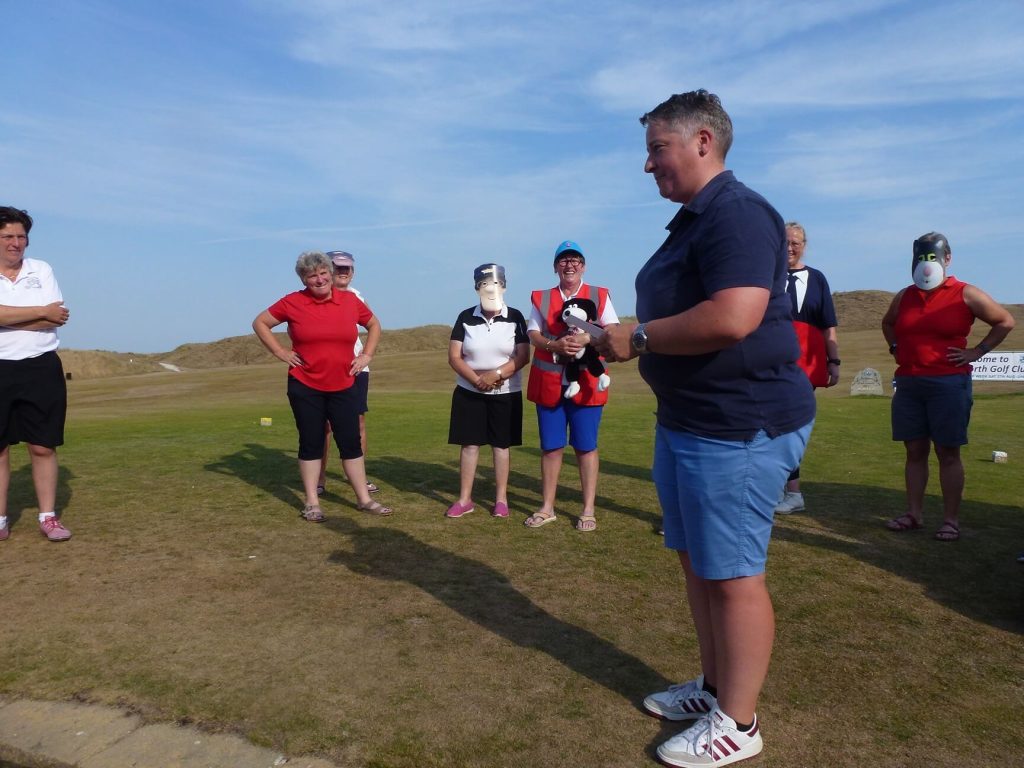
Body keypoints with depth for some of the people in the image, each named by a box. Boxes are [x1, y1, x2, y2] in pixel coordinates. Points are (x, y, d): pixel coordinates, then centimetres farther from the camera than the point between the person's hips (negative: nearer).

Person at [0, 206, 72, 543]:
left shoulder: (42, 270, 8)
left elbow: (58, 318, -5)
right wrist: (42, 312, -10)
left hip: (41, 369, 1)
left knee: (43, 446, 4)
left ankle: (48, 517, 11)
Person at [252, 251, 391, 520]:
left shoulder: (350, 300, 1)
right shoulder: (292, 302, -5)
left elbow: (374, 325, 17)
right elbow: (260, 323, 6)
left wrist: (367, 355, 6)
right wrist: (280, 352, -2)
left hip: (343, 387, 2)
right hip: (305, 387, -2)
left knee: (351, 443, 7)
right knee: (311, 444, 7)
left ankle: (364, 499, 18)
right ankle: (312, 503, 18)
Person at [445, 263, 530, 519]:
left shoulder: (515, 317, -3)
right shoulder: (466, 317, -1)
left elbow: (523, 357, -8)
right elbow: (454, 357, -4)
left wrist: (496, 374, -20)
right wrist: (477, 379, -17)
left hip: (505, 393, -1)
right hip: (469, 392, 1)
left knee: (500, 445, 5)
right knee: (469, 444, 3)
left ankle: (501, 499, 15)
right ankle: (464, 499, 11)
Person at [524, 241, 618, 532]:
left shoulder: (599, 295, 7)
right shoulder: (540, 298, 11)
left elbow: (613, 331, -2)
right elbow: (533, 335, 3)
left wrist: (586, 339, -20)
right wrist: (555, 345, -18)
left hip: (586, 382, -2)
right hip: (549, 382, 2)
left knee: (586, 446, 2)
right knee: (550, 446, 7)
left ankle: (588, 510, 12)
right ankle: (547, 508, 18)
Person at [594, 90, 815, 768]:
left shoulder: (737, 213, -16)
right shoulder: (693, 220, 17)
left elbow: (732, 319, -30)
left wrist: (638, 338, -19)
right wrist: (613, 342, 11)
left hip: (739, 426, -11)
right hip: (688, 423, 11)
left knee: (732, 574, 1)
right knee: (696, 561, 18)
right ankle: (715, 687, 35)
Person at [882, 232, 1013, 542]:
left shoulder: (966, 295, -2)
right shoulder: (904, 297, 10)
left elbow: (1005, 321, 6)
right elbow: (887, 323, 30)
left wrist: (977, 351, -2)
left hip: (948, 384, -4)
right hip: (908, 384, 4)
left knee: (948, 453, 0)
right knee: (915, 451, 7)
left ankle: (951, 520, 7)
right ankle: (914, 514, 14)